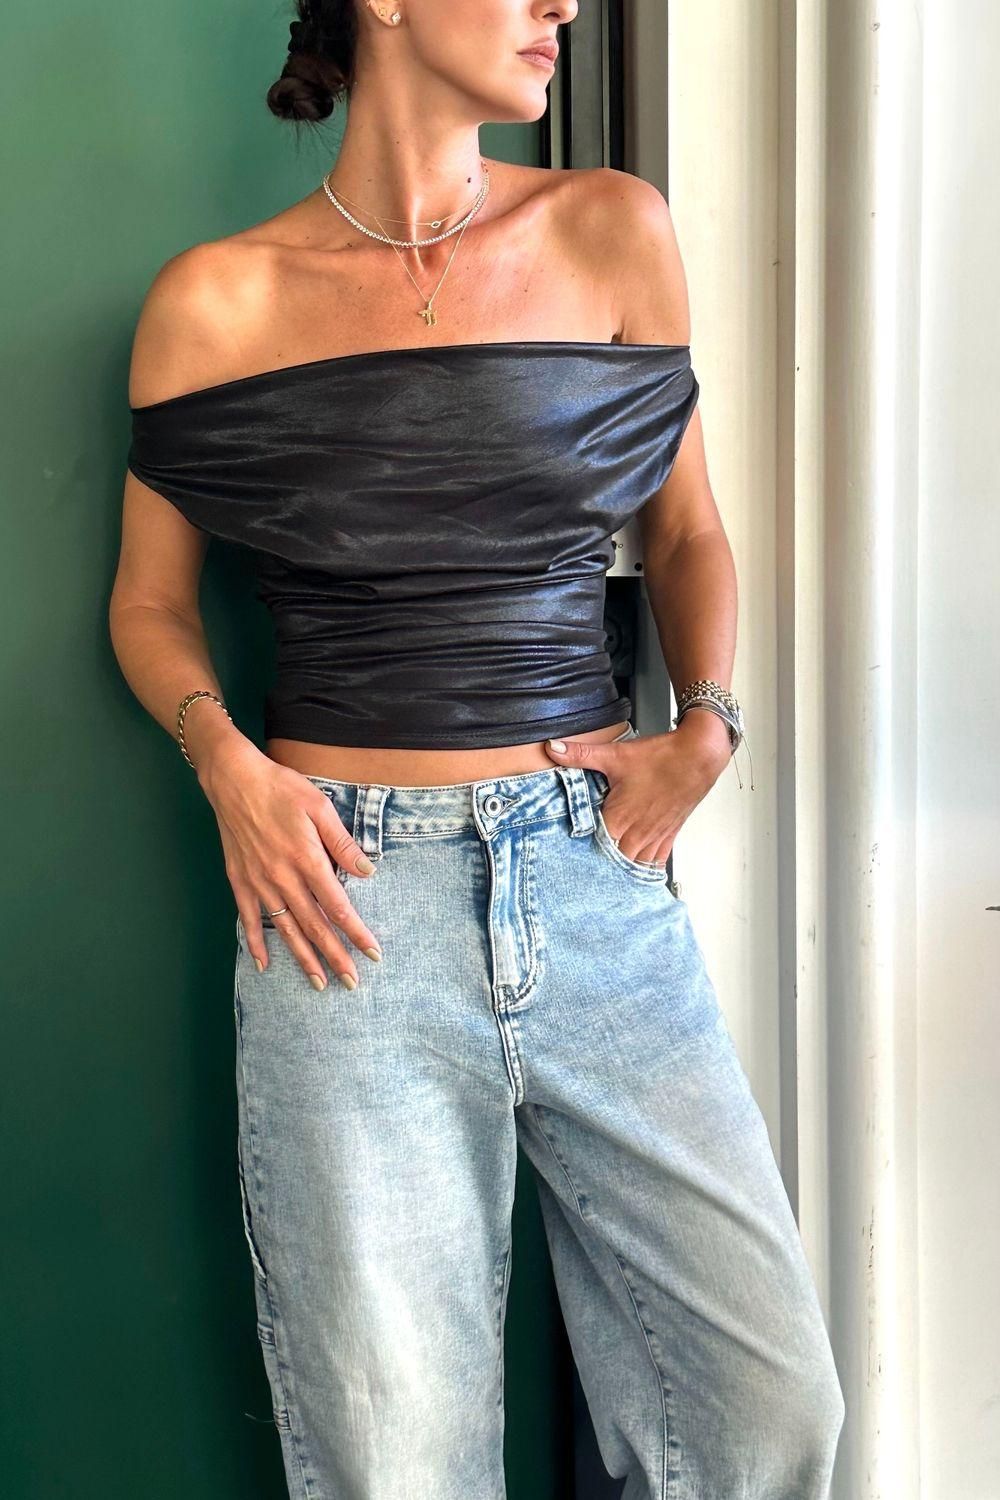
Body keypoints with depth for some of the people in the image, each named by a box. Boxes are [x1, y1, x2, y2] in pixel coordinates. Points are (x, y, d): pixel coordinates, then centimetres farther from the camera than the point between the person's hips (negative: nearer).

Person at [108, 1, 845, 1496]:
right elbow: (151, 601, 11)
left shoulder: (612, 232, 7)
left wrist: (707, 725, 0)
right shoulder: (217, 298, 2)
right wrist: (228, 763, -8)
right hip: (350, 889, -2)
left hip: (597, 874, 3)